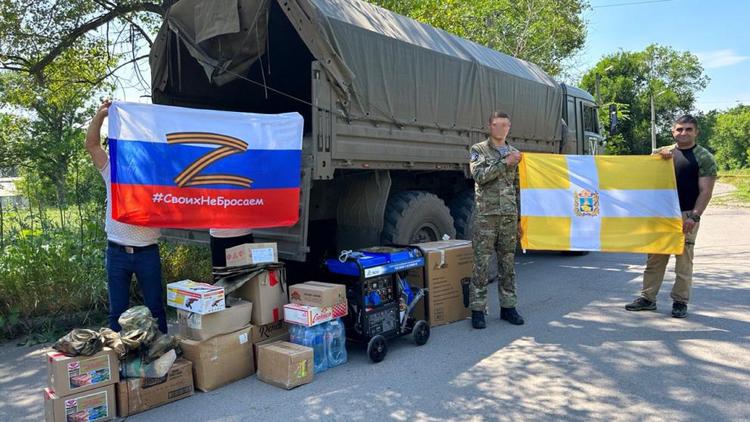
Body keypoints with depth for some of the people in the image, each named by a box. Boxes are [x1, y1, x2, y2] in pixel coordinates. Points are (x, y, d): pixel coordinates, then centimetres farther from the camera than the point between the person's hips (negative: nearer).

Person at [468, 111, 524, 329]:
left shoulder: (514, 153, 15)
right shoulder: (478, 150, 4)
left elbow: (518, 187, 17)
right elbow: (479, 176, -14)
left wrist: (520, 218, 14)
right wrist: (505, 163, -14)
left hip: (509, 216, 4)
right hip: (485, 215, -4)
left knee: (508, 263, 8)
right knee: (481, 263, -3)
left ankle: (508, 307, 18)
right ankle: (478, 309, 3)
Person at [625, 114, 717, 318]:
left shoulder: (704, 158, 0)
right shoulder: (663, 152, 13)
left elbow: (705, 191, -6)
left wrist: (694, 216, -16)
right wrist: (660, 157, -8)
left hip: (686, 216, -4)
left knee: (683, 260, 0)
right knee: (654, 258, 8)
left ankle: (680, 302, 11)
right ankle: (647, 298, 15)